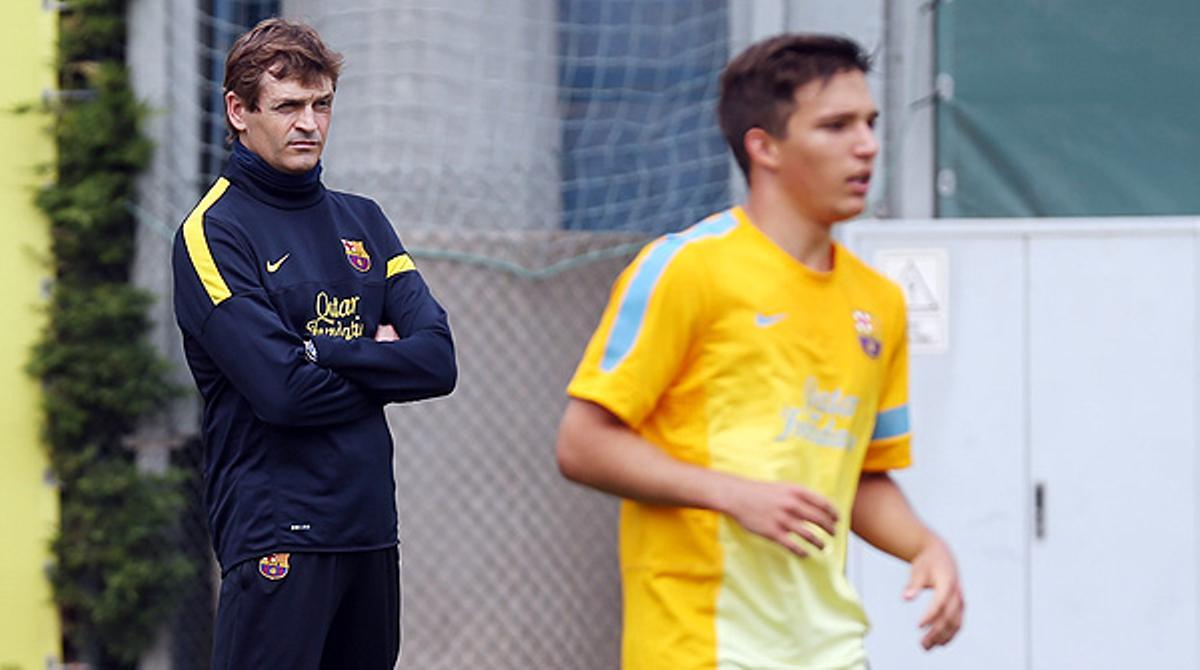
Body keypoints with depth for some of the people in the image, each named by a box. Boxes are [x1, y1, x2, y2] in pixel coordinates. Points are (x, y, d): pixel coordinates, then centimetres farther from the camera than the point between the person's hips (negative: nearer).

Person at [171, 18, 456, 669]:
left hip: (371, 527, 6)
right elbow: (283, 391, -16)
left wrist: (324, 354, -9)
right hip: (276, 533, -6)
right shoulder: (213, 234, -5)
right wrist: (382, 367, -1)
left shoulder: (361, 221, 15)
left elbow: (438, 361, 3)